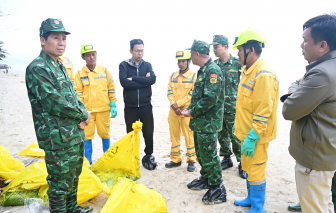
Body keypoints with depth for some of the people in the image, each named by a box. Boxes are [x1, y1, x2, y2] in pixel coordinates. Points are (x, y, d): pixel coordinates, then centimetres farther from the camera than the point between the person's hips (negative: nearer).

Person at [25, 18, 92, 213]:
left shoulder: (60, 67, 13)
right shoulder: (37, 68, -15)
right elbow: (54, 103, -22)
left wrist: (82, 117, -4)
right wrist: (83, 116, -10)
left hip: (76, 135, 9)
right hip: (58, 139, -9)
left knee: (74, 176, 22)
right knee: (60, 183, 4)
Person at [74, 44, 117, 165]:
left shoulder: (105, 71, 4)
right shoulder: (79, 74, 3)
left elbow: (111, 89, 5)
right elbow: (78, 93, 2)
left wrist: (113, 106, 1)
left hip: (103, 109, 0)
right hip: (87, 110, 0)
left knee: (105, 134, 7)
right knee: (87, 135, 5)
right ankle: (87, 161, 19)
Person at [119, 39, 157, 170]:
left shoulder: (147, 65, 7)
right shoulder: (124, 65, 0)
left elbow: (153, 79, -12)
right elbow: (124, 82, -18)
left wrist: (134, 79, -16)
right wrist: (144, 81, -14)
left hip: (146, 106, 1)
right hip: (130, 106, -1)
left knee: (148, 133, 7)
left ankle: (148, 156, 27)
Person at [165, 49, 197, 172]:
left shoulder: (194, 76, -4)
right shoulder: (173, 76, 11)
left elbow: (192, 94, -11)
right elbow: (169, 93, 5)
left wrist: (178, 103, -14)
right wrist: (174, 105, -11)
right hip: (173, 111, 5)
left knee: (189, 136, 2)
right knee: (174, 136, 12)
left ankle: (191, 161, 15)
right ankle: (176, 159, 25)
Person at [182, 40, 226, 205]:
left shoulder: (213, 70, -18)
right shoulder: (203, 70, 13)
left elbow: (210, 99, -26)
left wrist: (192, 112, -16)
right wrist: (190, 109, 5)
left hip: (208, 123, -10)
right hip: (200, 121, 10)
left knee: (209, 156, -1)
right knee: (200, 153, 20)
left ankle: (217, 189, 13)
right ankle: (205, 179, 37)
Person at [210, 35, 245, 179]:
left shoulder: (237, 63, -7)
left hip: (232, 107, -5)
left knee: (236, 135, 1)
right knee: (222, 134, 14)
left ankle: (242, 163, 16)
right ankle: (226, 159, 31)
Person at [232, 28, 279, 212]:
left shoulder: (263, 75, -22)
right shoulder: (248, 70, 9)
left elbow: (263, 111, -24)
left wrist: (252, 137, -23)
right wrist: (237, 124, 20)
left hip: (255, 136, -9)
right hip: (247, 131, 9)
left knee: (255, 172, 5)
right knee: (247, 168, 22)